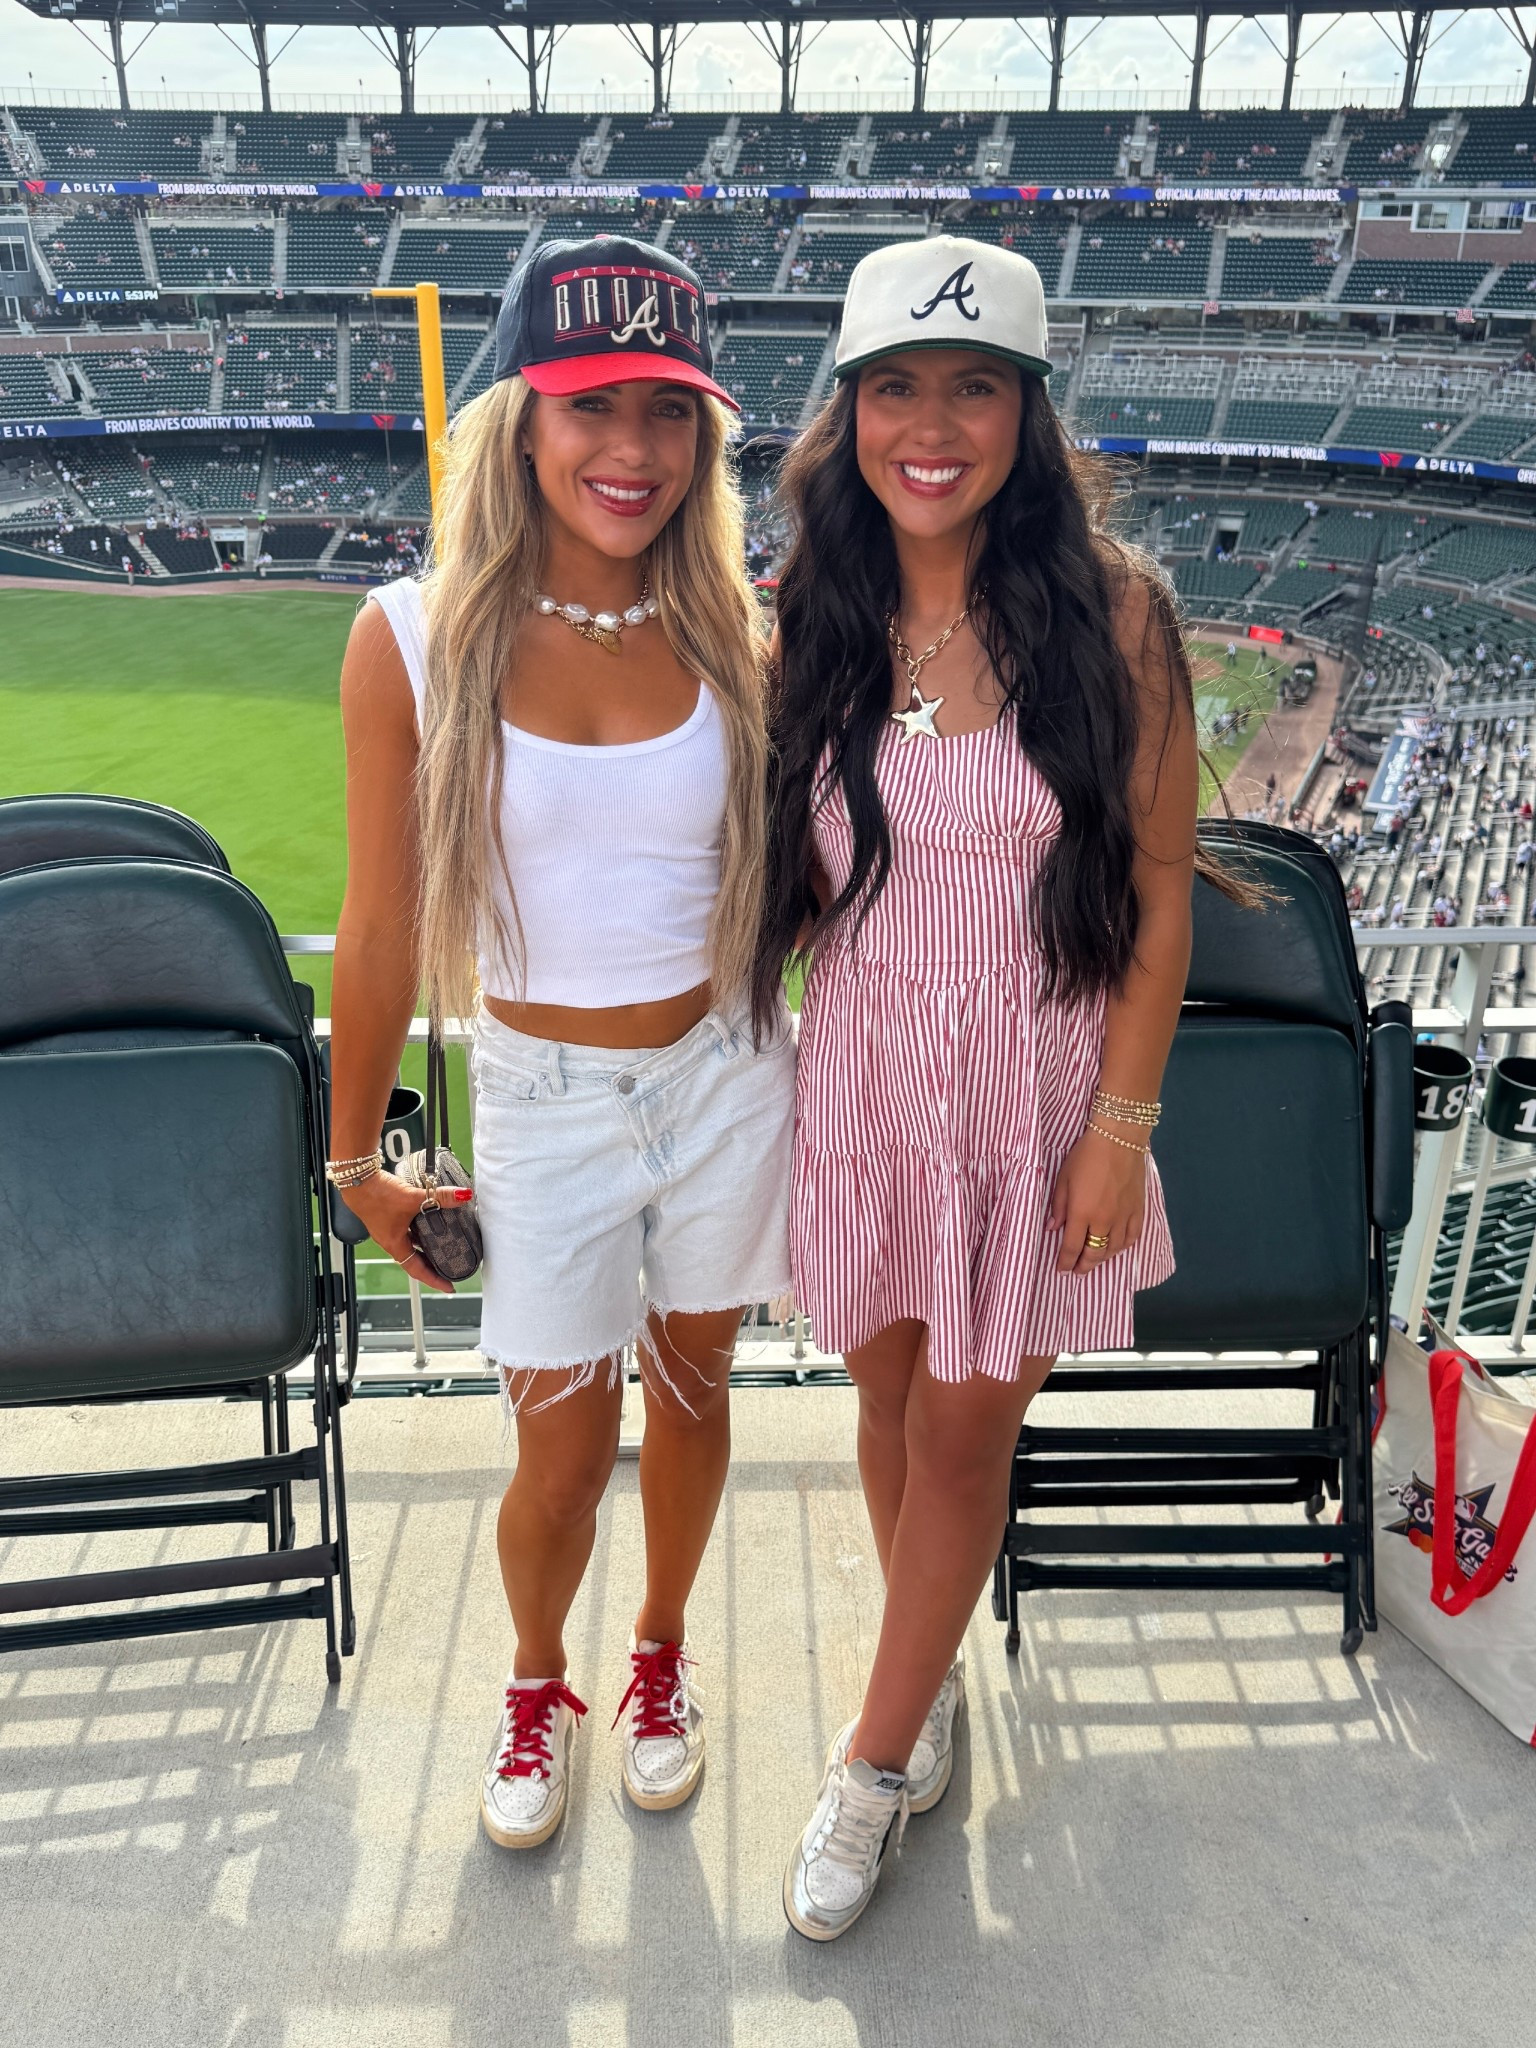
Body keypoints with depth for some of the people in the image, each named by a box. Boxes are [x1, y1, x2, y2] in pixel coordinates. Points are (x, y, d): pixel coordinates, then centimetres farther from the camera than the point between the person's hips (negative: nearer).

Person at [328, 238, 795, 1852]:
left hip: (727, 1077, 2)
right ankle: (535, 1682, 42)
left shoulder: (734, 639, -5)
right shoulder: (417, 639, -11)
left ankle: (661, 1653, 47)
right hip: (545, 1098, -1)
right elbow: (383, 929, -6)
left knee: (690, 1389, 18)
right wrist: (358, 1159, 1)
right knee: (560, 1457, 8)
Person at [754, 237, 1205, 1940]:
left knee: (964, 1431, 9)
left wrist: (1121, 1125, -9)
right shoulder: (812, 617, -3)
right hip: (863, 1074, 3)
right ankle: (933, 1674, 45)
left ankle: (875, 1762, 32)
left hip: (1036, 1084, -2)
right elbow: (790, 870, 5)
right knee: (890, 1398, 17)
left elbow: (1158, 890, -7)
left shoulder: (1113, 614, -12)